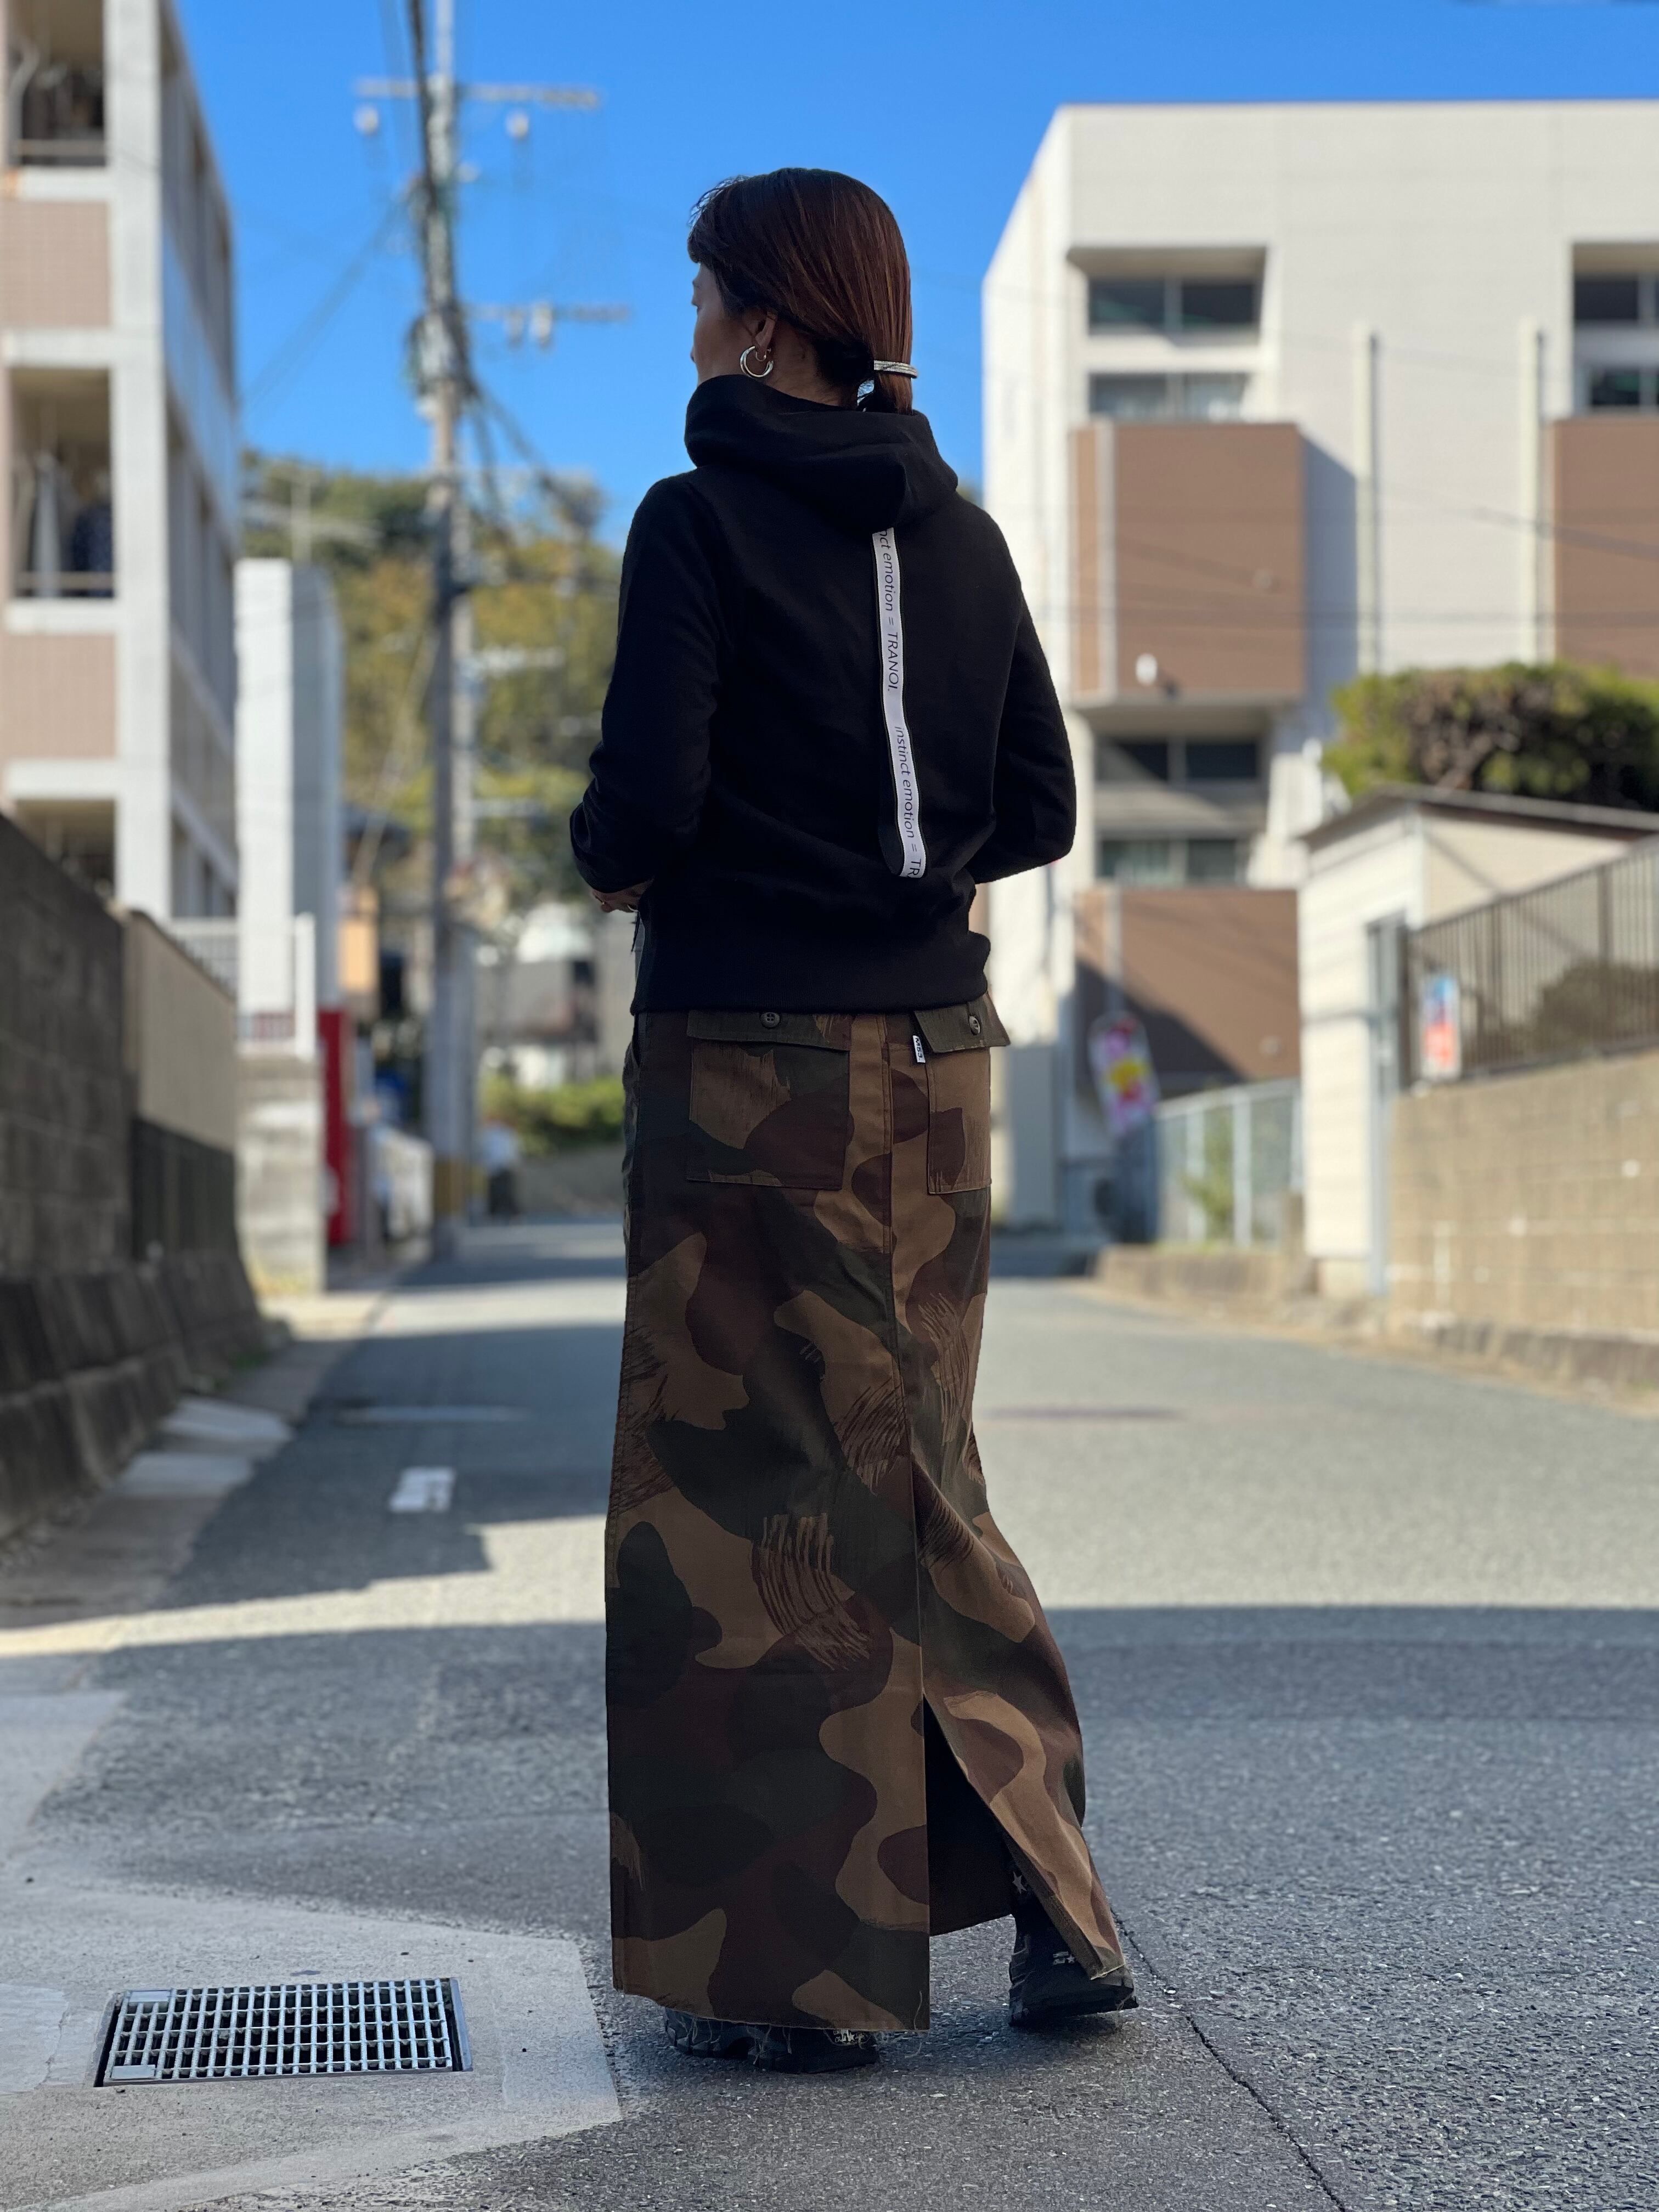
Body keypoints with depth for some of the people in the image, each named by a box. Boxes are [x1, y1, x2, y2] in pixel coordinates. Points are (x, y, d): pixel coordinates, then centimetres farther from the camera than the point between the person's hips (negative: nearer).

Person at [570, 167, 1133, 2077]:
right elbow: (1034, 813, 8)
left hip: (751, 1062, -6)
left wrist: (607, 864, 4)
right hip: (932, 1056, 6)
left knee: (746, 1495, 3)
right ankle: (1049, 1899, 13)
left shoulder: (700, 522, -10)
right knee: (907, 1470, 16)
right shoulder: (956, 533, 8)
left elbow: (647, 799, -16)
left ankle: (799, 1961, 8)